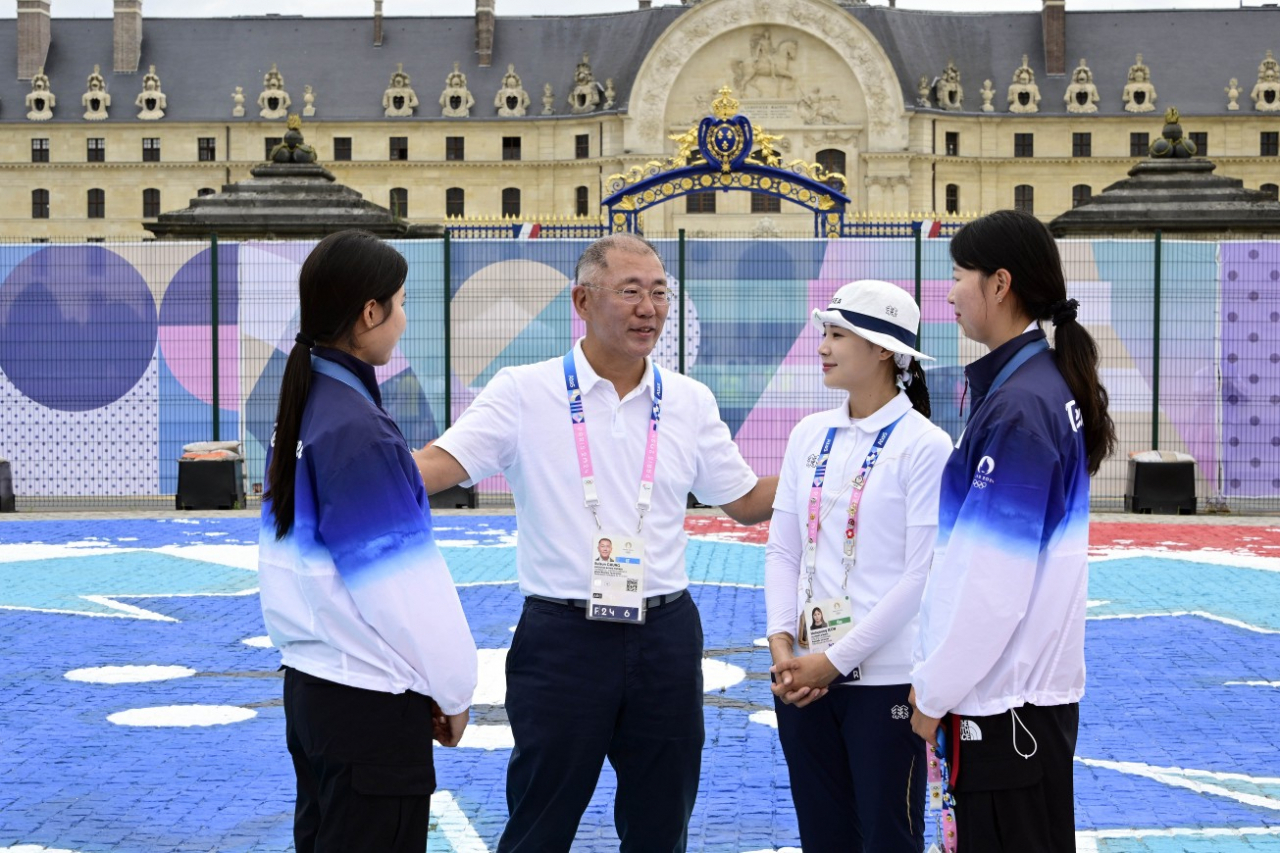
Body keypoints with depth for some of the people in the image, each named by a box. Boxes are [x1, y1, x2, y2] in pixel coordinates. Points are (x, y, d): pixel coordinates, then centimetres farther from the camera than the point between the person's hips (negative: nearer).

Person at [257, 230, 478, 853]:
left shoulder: (300, 408, 5)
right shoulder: (358, 429, -20)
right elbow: (404, 581, -17)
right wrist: (453, 688, -4)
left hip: (308, 685, 9)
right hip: (370, 703, -8)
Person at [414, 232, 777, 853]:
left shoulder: (689, 402, 6)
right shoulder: (525, 392, -5)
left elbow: (745, 502, 14)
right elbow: (437, 465, -14)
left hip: (664, 636, 4)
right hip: (562, 637, -3)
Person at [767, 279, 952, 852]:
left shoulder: (924, 445, -9)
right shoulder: (809, 435, 8)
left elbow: (922, 575, -12)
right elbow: (782, 549, 9)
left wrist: (836, 659, -14)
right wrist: (782, 642, -5)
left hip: (885, 679, -5)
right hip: (801, 676, 5)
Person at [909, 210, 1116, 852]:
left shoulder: (1017, 405, -19)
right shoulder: (1051, 384, 10)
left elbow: (993, 577, -21)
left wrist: (935, 690, -11)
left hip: (1004, 701, -9)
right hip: (1039, 681, 9)